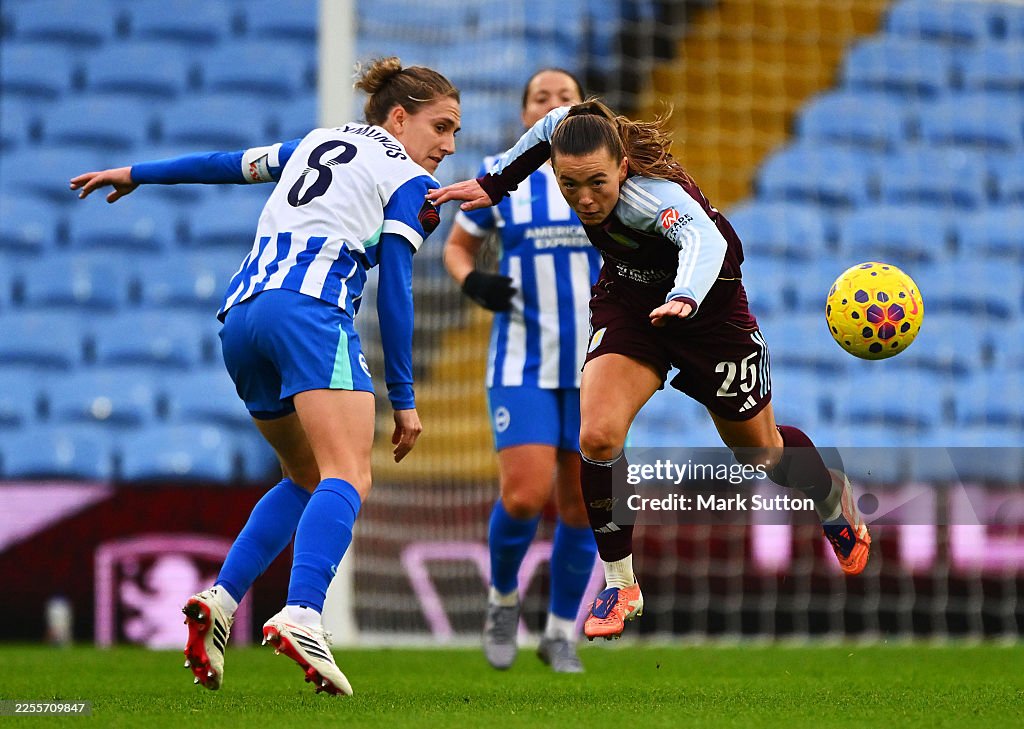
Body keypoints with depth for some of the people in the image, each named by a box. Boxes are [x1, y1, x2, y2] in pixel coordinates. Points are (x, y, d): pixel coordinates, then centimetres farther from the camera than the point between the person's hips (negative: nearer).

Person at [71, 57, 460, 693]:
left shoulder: (318, 142, 28)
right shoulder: (409, 182, 9)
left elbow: (229, 163, 36)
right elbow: (395, 289, 2)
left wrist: (137, 174, 50)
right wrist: (403, 397, 3)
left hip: (242, 313, 8)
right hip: (312, 310, -8)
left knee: (308, 479, 21)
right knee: (348, 477, -19)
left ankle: (221, 599, 3)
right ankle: (302, 617, -44)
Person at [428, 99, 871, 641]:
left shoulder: (653, 194, -41)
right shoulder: (569, 135, -23)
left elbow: (706, 241, -61)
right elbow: (552, 125, 2)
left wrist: (685, 299, -81)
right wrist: (493, 184, 8)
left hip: (708, 308, -4)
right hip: (627, 301, 4)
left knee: (760, 453, 15)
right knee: (597, 436, -19)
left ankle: (833, 499, 50)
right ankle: (620, 585, -1)